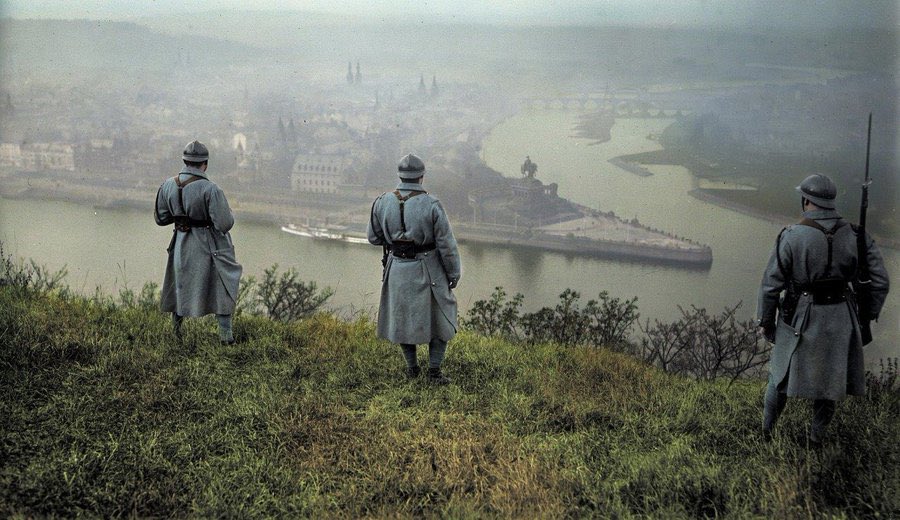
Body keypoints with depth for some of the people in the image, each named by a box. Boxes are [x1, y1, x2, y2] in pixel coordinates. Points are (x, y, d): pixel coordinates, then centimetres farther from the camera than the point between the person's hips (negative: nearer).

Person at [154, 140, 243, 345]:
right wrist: (228, 214, -1)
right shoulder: (210, 189, -23)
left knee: (181, 285, 22)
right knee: (222, 289, 11)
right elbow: (225, 224, -23)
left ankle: (176, 329, 33)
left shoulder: (168, 186, -6)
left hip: (182, 243, 5)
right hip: (211, 246, -5)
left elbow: (160, 218, 4)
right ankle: (225, 333, 14)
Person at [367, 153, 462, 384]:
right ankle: (434, 371, 12)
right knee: (439, 317, 14)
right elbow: (447, 244, -15)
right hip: (427, 270, -3)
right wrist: (454, 274, -2)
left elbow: (374, 237, 2)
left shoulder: (383, 202, -10)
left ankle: (411, 366, 31)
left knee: (402, 315, 22)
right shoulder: (431, 205, -19)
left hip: (397, 269, 3)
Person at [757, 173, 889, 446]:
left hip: (800, 318, -2)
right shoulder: (856, 236, -7)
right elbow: (879, 281, -2)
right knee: (829, 378, 20)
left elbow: (771, 284, -12)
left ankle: (766, 432, 32)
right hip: (840, 320, 2)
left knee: (783, 373, 17)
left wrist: (765, 320, 1)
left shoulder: (792, 237, -16)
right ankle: (816, 438, 31)